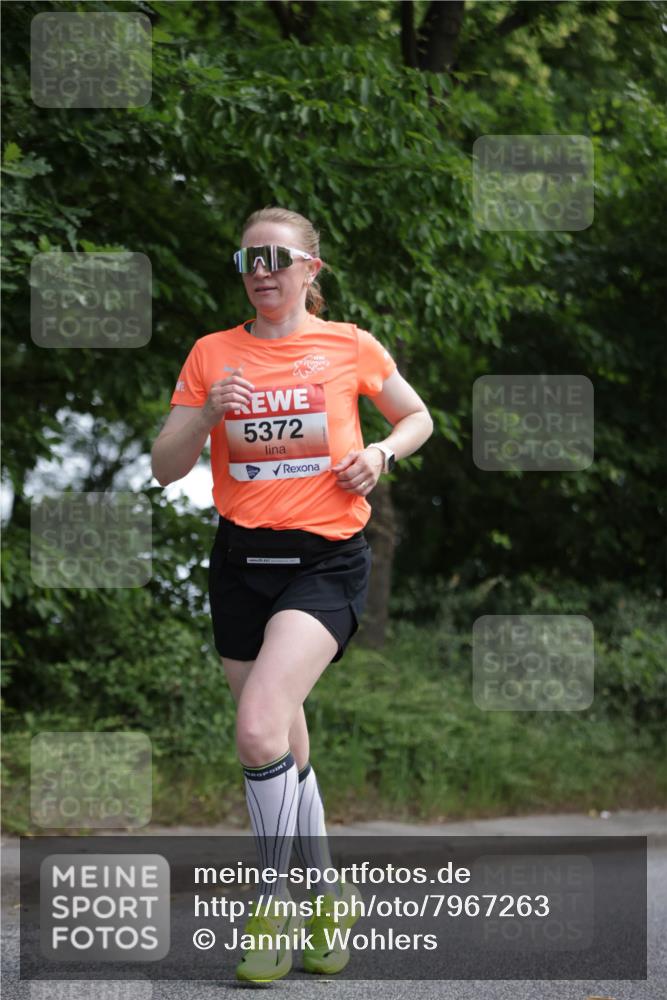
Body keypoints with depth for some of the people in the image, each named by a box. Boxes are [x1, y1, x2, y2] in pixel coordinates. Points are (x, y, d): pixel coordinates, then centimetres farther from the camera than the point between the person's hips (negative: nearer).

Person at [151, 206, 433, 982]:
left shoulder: (349, 346, 2)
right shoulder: (212, 353, 6)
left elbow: (418, 417, 17)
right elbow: (165, 470, 6)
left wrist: (381, 453, -3)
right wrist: (207, 415, -12)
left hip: (325, 561, -4)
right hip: (240, 561, 4)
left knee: (259, 730, -22)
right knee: (285, 746, 11)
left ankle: (273, 901, -6)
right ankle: (326, 890, 30)